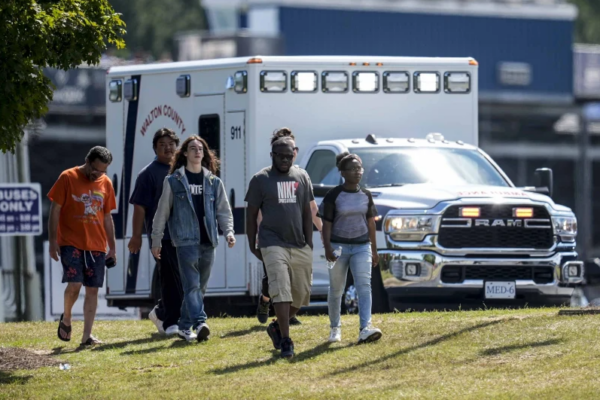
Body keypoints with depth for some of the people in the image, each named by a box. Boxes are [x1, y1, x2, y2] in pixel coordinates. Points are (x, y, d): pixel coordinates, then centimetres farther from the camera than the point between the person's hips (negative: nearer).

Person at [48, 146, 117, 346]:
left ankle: (87, 335, 3)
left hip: (96, 245, 4)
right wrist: (53, 241, -9)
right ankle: (66, 319, 12)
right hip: (71, 243, -4)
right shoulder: (68, 178, -4)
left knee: (92, 290, 0)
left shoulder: (106, 183, 9)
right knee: (74, 284, -16)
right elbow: (55, 210, -3)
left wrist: (112, 247, 15)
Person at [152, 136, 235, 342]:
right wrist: (156, 240, 5)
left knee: (200, 287, 8)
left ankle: (185, 326, 18)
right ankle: (200, 323, -29)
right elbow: (162, 212, 6)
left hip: (207, 241, 4)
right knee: (192, 284, -15)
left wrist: (229, 231, -6)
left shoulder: (213, 182, 13)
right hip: (186, 240, -4)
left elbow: (223, 210, 11)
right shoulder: (173, 181, 4)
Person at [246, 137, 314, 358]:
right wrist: (252, 246, 1)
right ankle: (285, 341, -16)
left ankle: (277, 326, 28)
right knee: (281, 291, -15)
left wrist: (308, 243, 9)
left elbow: (306, 213, 15)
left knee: (301, 295, 6)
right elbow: (251, 214, 4)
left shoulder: (301, 177, 11)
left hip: (299, 246, 4)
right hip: (273, 244, -4)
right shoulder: (261, 179, 1)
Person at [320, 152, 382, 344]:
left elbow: (370, 222, 13)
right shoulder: (333, 195, -5)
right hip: (339, 246, -2)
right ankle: (335, 328, 25)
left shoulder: (365, 195, 7)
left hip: (361, 246, 2)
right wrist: (327, 248, -15)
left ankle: (365, 329, -26)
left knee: (364, 286, -15)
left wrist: (374, 249, 13)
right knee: (336, 290, 7)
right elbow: (326, 223, -5)